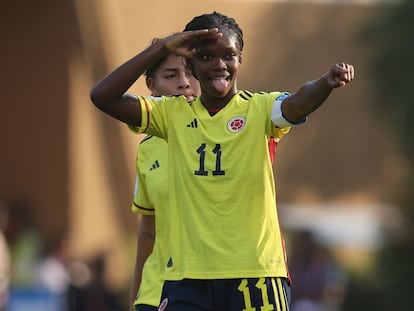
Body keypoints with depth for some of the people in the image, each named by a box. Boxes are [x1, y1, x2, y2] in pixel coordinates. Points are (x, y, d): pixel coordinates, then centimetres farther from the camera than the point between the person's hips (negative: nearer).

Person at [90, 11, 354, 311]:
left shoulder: (260, 109, 0)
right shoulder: (173, 114, 9)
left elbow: (299, 104, -22)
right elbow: (103, 96, 0)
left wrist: (326, 83, -45)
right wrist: (162, 48, -5)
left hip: (256, 273, -2)